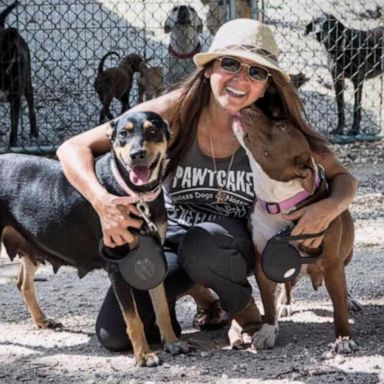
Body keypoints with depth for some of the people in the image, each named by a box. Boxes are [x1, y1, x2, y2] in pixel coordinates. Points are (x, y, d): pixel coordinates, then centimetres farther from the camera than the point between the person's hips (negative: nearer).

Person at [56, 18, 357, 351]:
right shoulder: (174, 112, -22)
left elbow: (343, 179, -8)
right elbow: (73, 149, -22)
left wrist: (330, 206, -33)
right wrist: (103, 202, -42)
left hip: (232, 241, -1)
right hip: (168, 233, 1)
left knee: (201, 244, -38)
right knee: (114, 334, -17)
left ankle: (242, 306, -3)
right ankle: (198, 290, 12)